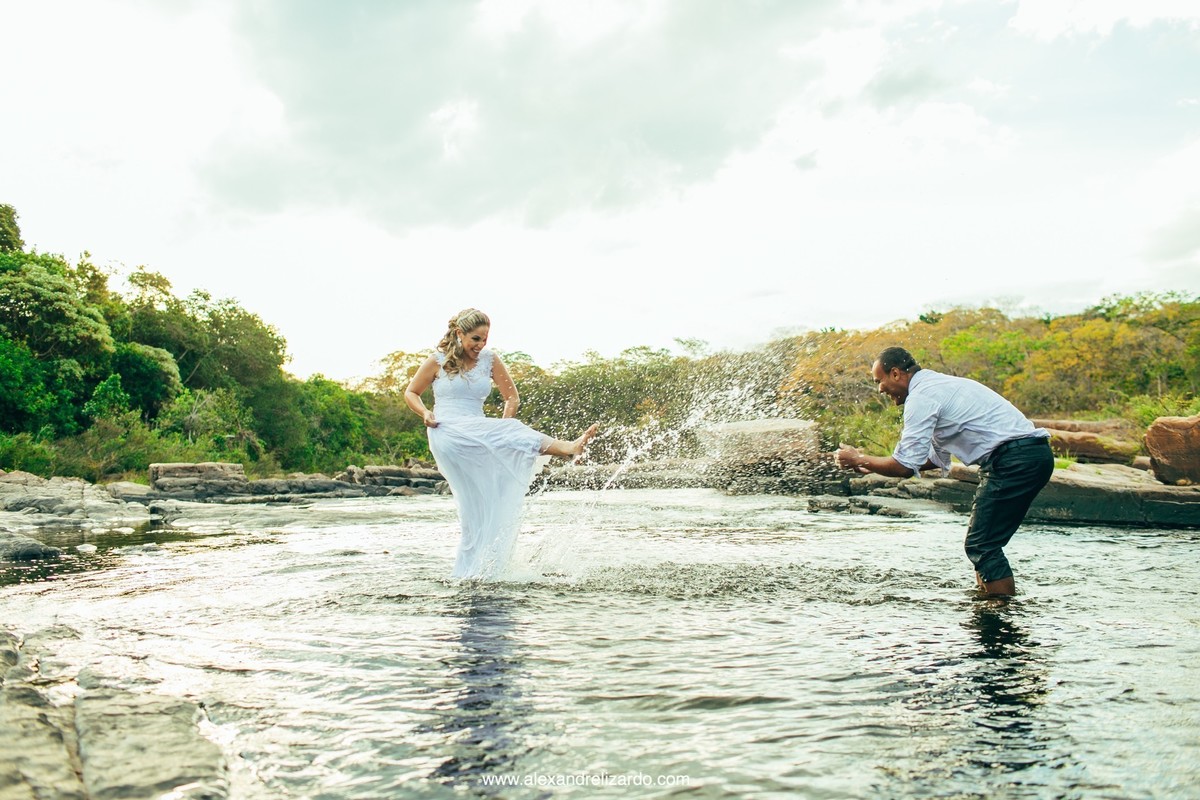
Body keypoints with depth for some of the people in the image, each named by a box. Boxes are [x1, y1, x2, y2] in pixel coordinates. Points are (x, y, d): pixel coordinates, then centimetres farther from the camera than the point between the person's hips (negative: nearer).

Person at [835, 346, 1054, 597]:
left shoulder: (921, 396, -10)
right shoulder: (940, 385, 21)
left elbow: (905, 467, -12)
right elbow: (937, 458, 26)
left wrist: (858, 459, 3)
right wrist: (872, 464, 22)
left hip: (1015, 459, -10)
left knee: (981, 545, -6)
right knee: (985, 543, 13)